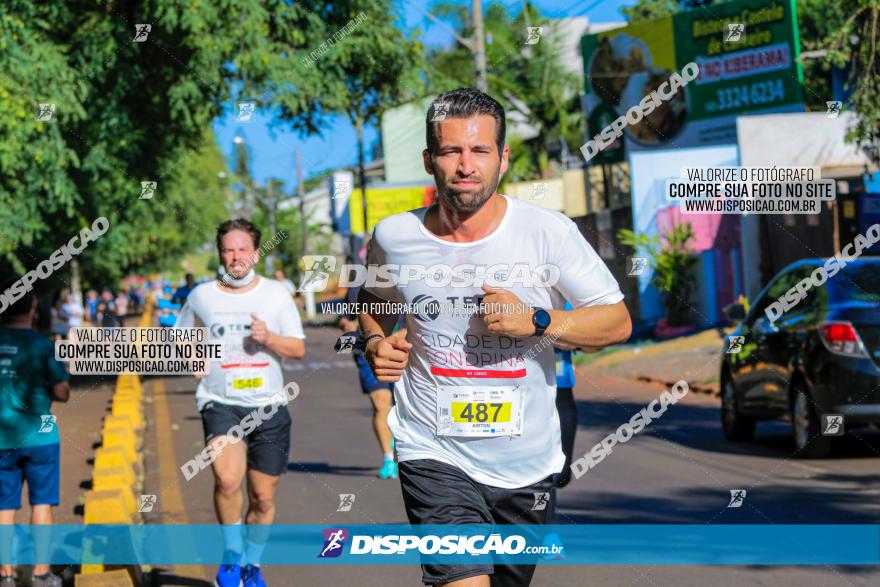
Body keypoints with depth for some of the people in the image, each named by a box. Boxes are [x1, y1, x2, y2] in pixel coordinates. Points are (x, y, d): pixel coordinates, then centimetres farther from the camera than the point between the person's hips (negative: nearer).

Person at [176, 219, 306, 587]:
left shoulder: (276, 294, 4)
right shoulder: (201, 296, 4)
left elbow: (299, 349, 4)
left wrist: (268, 338, -15)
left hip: (269, 406, 2)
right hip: (221, 403, -2)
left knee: (263, 498, 8)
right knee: (227, 478, -27)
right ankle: (232, 554, -7)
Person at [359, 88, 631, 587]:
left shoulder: (548, 232, -8)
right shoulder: (394, 237, -2)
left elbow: (618, 322, -5)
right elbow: (374, 298, 21)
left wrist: (536, 321, -20)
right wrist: (375, 342, 0)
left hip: (528, 464, 1)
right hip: (436, 456, -1)